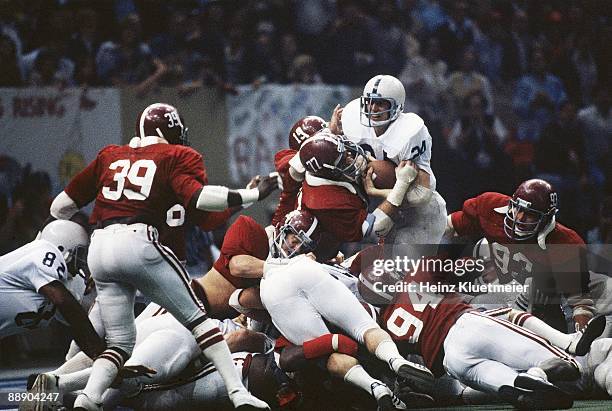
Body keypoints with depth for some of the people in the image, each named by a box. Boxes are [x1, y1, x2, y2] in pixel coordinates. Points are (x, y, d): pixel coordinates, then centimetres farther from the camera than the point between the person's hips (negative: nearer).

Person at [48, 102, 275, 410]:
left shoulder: (110, 156, 24)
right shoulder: (177, 156, 11)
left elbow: (61, 206, 24)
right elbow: (197, 197, -10)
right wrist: (253, 195, -2)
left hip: (99, 248, 5)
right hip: (138, 242, -5)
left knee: (120, 342, 14)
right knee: (197, 318, 7)